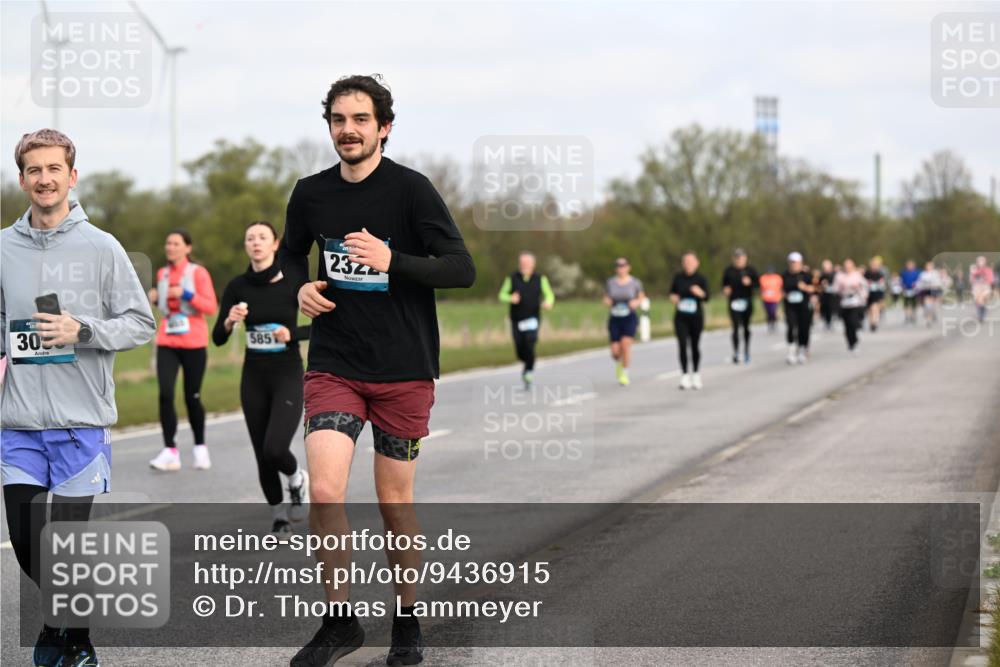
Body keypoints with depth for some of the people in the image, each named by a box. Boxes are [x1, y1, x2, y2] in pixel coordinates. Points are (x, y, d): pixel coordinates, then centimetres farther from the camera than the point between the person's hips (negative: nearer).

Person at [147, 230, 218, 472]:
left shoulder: (198, 273, -3)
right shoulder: (162, 274, 11)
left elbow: (211, 307, -8)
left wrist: (186, 294, -19)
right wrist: (156, 299, 4)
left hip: (193, 343, -3)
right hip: (167, 342, 3)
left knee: (192, 397, 3)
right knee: (165, 395, -12)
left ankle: (200, 448, 22)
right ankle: (170, 452, -13)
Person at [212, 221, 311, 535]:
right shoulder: (237, 287, 0)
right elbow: (218, 338, 0)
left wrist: (292, 333, -19)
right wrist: (229, 322, -21)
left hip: (288, 376, -3)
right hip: (253, 379, 3)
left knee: (275, 449, -19)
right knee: (263, 456, 6)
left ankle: (297, 479, 15)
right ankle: (278, 515, 27)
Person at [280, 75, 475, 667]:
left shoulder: (411, 189, -8)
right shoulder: (311, 193, 4)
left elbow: (463, 269, -11)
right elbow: (292, 253, 22)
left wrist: (391, 261, -25)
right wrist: (300, 286, 0)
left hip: (404, 370, -2)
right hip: (334, 367, 2)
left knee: (396, 502, 6)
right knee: (324, 491, -12)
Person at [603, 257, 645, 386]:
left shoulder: (635, 282, -1)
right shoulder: (610, 282, 2)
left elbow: (642, 297, 12)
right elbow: (606, 299, 14)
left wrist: (636, 302, -9)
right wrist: (607, 302, -10)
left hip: (629, 317, -2)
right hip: (614, 318, 2)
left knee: (626, 344, -21)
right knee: (615, 351, -4)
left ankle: (625, 374, -4)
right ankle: (619, 362, 35)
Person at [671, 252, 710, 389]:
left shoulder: (700, 279, -5)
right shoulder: (678, 277, 1)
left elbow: (706, 297, -15)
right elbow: (672, 292, 18)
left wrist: (700, 293, -35)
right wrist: (673, 297, -4)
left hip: (696, 317, -1)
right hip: (681, 317, 1)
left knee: (695, 345, 8)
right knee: (682, 345, -11)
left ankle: (695, 374, 25)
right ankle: (684, 375, -7)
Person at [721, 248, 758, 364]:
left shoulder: (750, 270, 3)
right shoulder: (729, 271, 1)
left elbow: (758, 283, 2)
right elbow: (724, 284, 9)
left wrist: (750, 283, -17)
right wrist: (726, 289, -12)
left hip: (747, 301, 2)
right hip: (734, 302, -2)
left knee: (746, 327, 11)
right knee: (736, 327, -9)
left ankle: (746, 351, 24)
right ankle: (735, 353, -7)